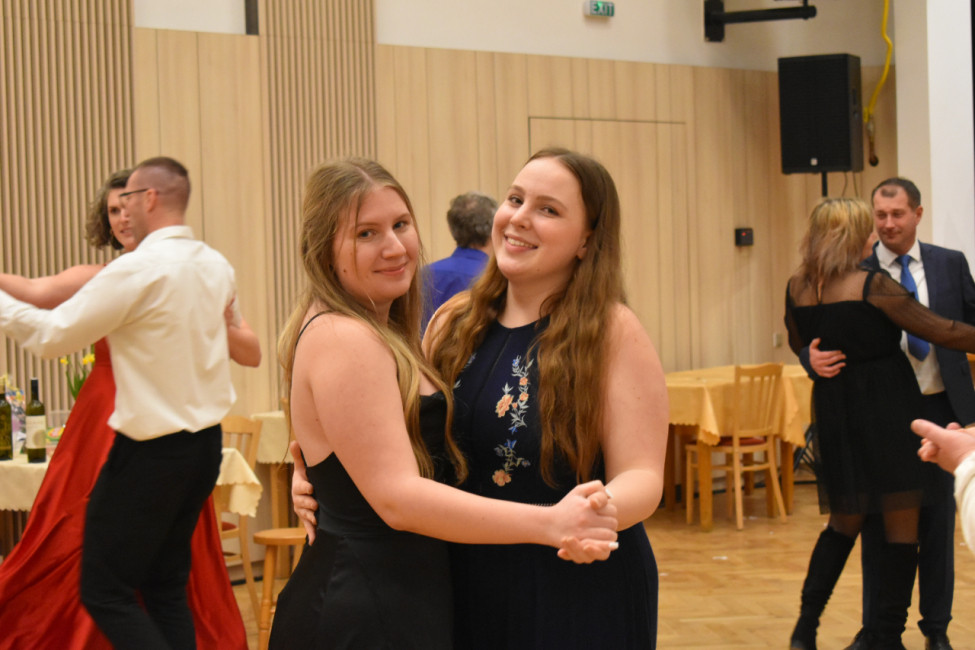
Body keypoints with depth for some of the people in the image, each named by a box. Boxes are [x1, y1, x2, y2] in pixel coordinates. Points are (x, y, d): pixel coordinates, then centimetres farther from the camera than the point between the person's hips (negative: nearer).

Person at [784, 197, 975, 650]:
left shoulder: (797, 288, 3)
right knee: (902, 525, 4)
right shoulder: (872, 285, -14)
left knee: (844, 521, 19)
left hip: (833, 408, 6)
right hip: (888, 409, -6)